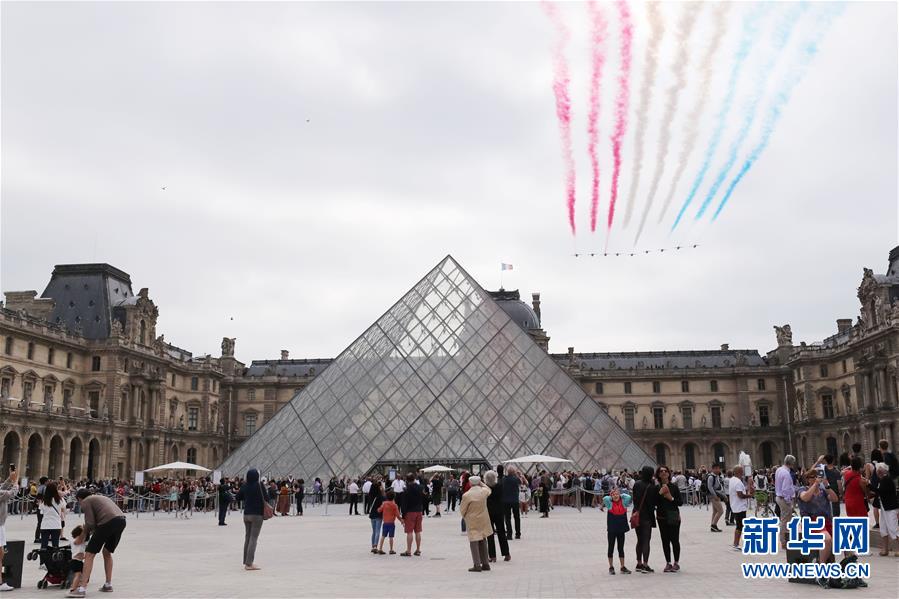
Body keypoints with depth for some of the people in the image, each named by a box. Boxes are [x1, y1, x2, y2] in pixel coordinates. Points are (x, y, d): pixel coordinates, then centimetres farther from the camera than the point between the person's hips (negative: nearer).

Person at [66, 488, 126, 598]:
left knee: (89, 554, -2)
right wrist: (91, 529, 33)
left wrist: (84, 530, 21)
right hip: (122, 520, 8)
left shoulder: (85, 502, 10)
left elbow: (90, 523, 2)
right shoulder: (99, 497, 34)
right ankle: (108, 585, 27)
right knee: (107, 552, 25)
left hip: (108, 522, -8)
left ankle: (82, 588, -8)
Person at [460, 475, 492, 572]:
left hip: (472, 522, -5)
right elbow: (488, 490, 21)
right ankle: (485, 564, 20)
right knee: (483, 542, 15)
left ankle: (477, 565, -3)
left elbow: (462, 509, -6)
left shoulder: (466, 495, -18)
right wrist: (481, 483, 20)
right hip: (483, 521, 5)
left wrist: (465, 516, 13)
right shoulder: (484, 491, -6)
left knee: (474, 542, 1)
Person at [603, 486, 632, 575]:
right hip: (611, 529, -2)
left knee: (621, 548, 11)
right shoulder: (609, 503, -6)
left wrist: (621, 495, -3)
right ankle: (611, 567, 17)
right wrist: (611, 497, -6)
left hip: (621, 529, 2)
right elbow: (605, 499, -24)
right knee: (611, 548, 8)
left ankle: (623, 567, 18)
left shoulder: (623, 502, 0)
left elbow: (629, 497, -17)